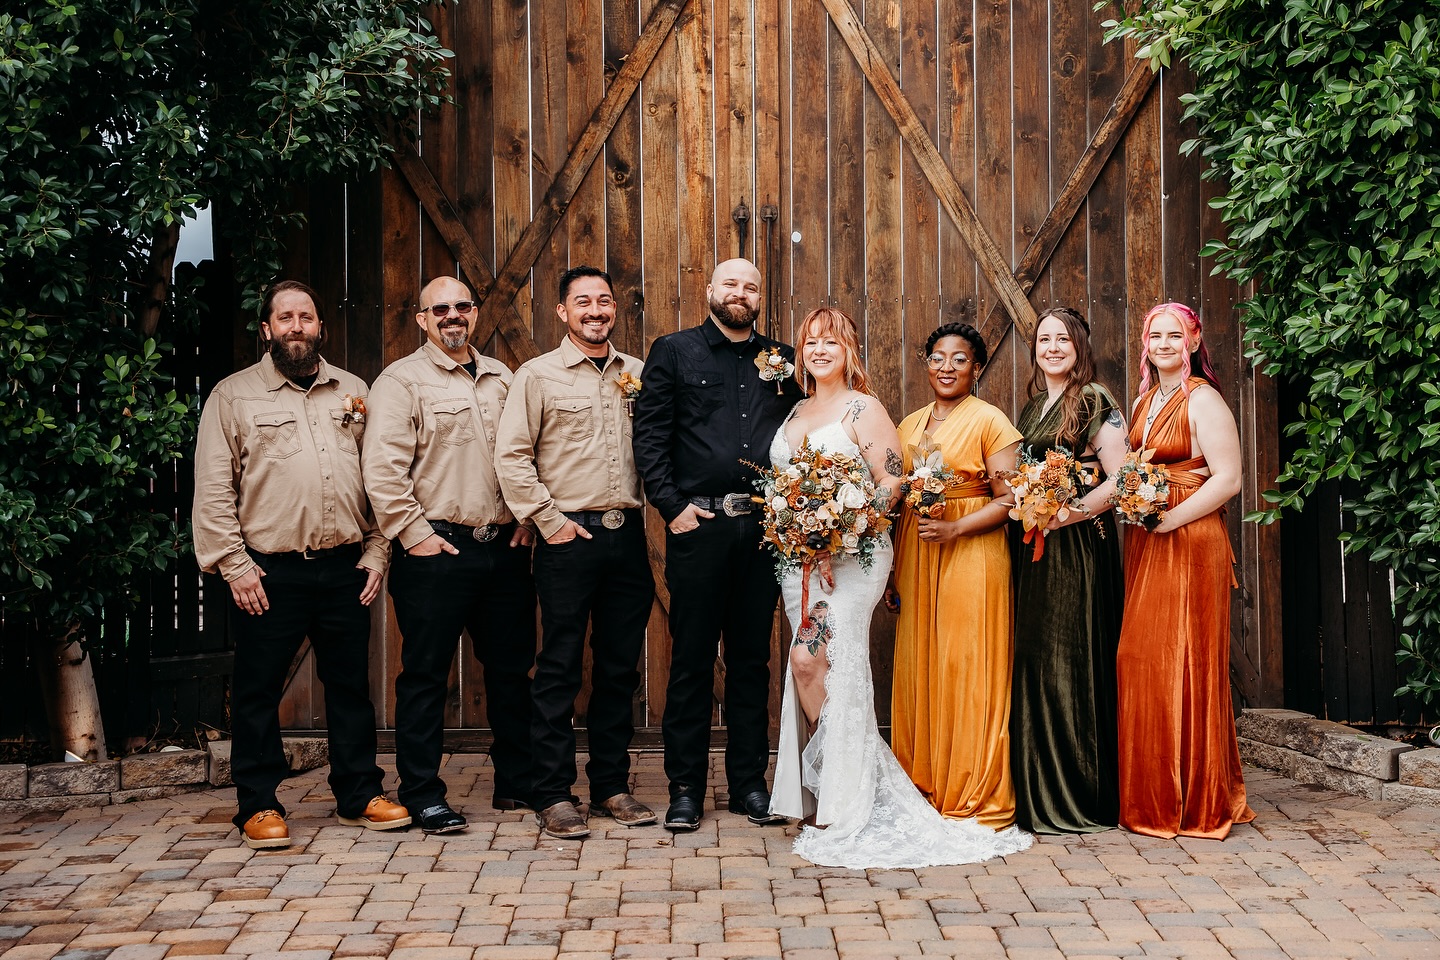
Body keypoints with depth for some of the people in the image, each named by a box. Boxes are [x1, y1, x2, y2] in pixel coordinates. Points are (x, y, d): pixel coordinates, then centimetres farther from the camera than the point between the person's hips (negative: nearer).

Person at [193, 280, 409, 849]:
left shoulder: (353, 392, 12)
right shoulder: (233, 396, 2)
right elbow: (213, 491, -2)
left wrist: (377, 552, 3)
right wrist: (234, 565, -9)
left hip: (344, 567, 3)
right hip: (268, 572, -3)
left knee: (351, 686, 10)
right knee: (258, 691, 3)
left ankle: (360, 796, 22)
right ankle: (259, 805, 14)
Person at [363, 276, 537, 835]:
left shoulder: (501, 378, 15)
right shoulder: (402, 380, -3)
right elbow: (382, 469, -10)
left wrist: (527, 518, 9)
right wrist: (415, 534, -12)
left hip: (504, 547, 6)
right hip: (436, 551, -5)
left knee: (511, 670, 12)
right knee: (425, 677, 0)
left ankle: (516, 784, 24)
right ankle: (422, 796, 9)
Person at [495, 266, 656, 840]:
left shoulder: (638, 374, 12)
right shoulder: (539, 375, 0)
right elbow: (511, 455, -4)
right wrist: (548, 519, -8)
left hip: (627, 535, 4)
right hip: (568, 537, -4)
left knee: (620, 667, 10)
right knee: (559, 669, 0)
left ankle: (611, 786, 20)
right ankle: (553, 795, 7)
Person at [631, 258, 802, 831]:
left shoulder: (781, 360, 14)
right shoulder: (672, 352, 6)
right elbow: (649, 435, -1)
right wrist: (672, 505, -9)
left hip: (763, 526, 3)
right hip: (697, 524, -3)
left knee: (753, 659, 9)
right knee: (691, 660, 2)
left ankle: (749, 782, 18)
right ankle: (685, 788, 11)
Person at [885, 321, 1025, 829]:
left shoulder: (989, 420, -3)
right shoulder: (909, 425, 15)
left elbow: (1009, 499, -8)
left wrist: (955, 528, -19)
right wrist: (891, 571, 12)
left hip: (970, 555, -6)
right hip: (915, 559, 6)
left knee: (967, 672, -3)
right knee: (918, 668, 7)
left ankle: (976, 797, 6)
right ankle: (926, 788, 17)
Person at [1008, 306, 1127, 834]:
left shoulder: (1094, 402, -5)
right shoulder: (1031, 408, 17)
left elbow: (1120, 478, -13)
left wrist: (1065, 514, -17)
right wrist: (1023, 513, 5)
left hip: (1077, 548, -7)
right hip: (1033, 551, 7)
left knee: (1070, 663, -5)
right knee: (1034, 661, 7)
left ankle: (1080, 797, 3)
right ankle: (1040, 794, 14)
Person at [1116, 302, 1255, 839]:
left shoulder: (1202, 399, -8)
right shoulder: (1144, 401, 15)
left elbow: (1228, 480, -14)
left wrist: (1167, 520, -19)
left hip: (1189, 542, -7)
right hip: (1143, 545, 7)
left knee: (1184, 665, -4)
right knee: (1140, 662, 6)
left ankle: (1196, 801, 7)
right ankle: (1152, 797, 16)